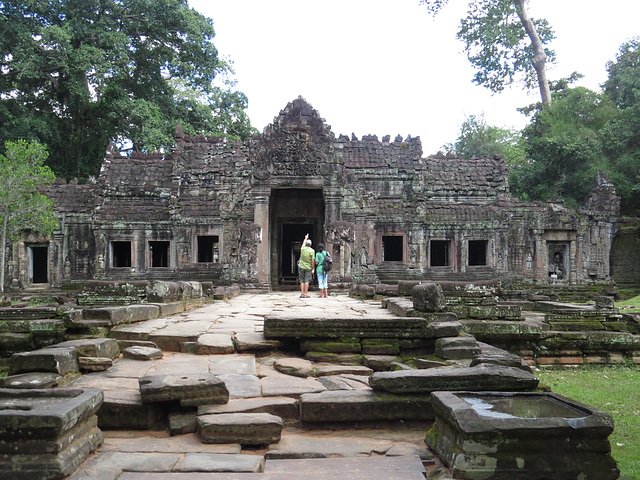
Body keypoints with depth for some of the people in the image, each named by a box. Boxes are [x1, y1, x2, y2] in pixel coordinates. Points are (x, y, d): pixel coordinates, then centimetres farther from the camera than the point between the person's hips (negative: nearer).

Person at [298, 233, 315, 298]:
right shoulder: (312, 251, -7)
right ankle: (305, 294, -7)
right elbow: (313, 260, -10)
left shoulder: (303, 248, 1)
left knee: (302, 281, 6)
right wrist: (313, 268, -3)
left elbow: (303, 243, 25)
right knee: (307, 281, -2)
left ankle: (302, 294, 1)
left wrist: (306, 238, 43)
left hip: (302, 267, 2)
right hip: (308, 268, -2)